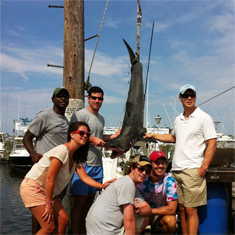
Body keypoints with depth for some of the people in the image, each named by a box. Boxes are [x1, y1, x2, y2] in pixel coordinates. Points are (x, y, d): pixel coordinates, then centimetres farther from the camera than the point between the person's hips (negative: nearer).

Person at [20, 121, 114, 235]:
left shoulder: (76, 157, 5)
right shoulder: (62, 151, -23)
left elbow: (85, 177, 1)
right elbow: (49, 179, -23)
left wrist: (102, 185, -15)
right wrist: (49, 205, -19)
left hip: (46, 190, 9)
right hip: (33, 186, -9)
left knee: (63, 219, 2)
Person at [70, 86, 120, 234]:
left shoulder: (101, 118, 18)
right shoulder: (81, 115, -9)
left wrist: (115, 136, 19)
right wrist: (93, 139, -21)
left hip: (97, 165, 8)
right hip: (83, 164, -8)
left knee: (90, 200, 15)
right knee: (80, 201, -3)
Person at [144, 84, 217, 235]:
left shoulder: (204, 118, -4)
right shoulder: (178, 119, 15)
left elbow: (212, 144, -8)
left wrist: (203, 168, -14)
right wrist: (153, 136, 24)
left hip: (192, 170, -6)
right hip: (176, 170, 6)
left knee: (190, 210, -4)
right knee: (181, 208, 12)